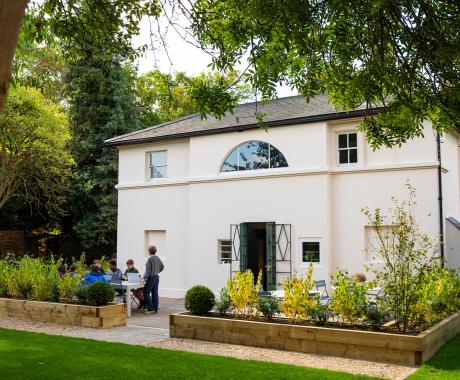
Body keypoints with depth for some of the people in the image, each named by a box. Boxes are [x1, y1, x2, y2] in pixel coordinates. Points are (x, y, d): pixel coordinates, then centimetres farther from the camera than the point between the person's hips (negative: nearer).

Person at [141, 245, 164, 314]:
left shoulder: (150, 259, -16)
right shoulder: (158, 258, 7)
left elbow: (148, 270, -19)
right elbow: (162, 267, 19)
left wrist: (144, 278, -18)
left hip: (151, 277, -8)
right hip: (157, 277, 8)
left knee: (146, 293, -1)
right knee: (155, 293, 10)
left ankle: (151, 309, -6)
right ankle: (155, 309, 12)